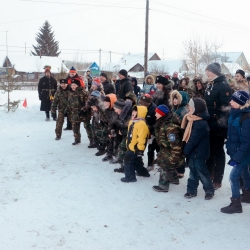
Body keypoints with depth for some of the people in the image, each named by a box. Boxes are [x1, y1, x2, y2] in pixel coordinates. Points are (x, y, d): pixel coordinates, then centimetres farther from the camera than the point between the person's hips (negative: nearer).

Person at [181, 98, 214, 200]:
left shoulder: (201, 124, -24)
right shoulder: (192, 120, 6)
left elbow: (193, 140, -23)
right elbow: (187, 136, 12)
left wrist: (185, 151, -15)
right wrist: (186, 150, 7)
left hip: (199, 153, -9)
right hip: (192, 152, 9)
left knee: (202, 172, 4)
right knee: (193, 172, 15)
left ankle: (209, 190, 19)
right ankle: (191, 190, 24)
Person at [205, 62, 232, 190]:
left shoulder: (224, 86, -15)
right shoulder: (210, 85, 12)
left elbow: (226, 107, -21)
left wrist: (222, 123, -24)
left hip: (218, 126, -8)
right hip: (209, 124, 8)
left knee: (218, 151, 1)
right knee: (209, 150, 17)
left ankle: (217, 180, 10)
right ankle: (209, 174, 32)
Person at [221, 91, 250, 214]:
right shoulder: (235, 114, 1)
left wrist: (237, 157, -26)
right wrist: (230, 149, 12)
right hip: (237, 151, 9)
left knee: (233, 176, -5)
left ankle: (236, 204, 8)